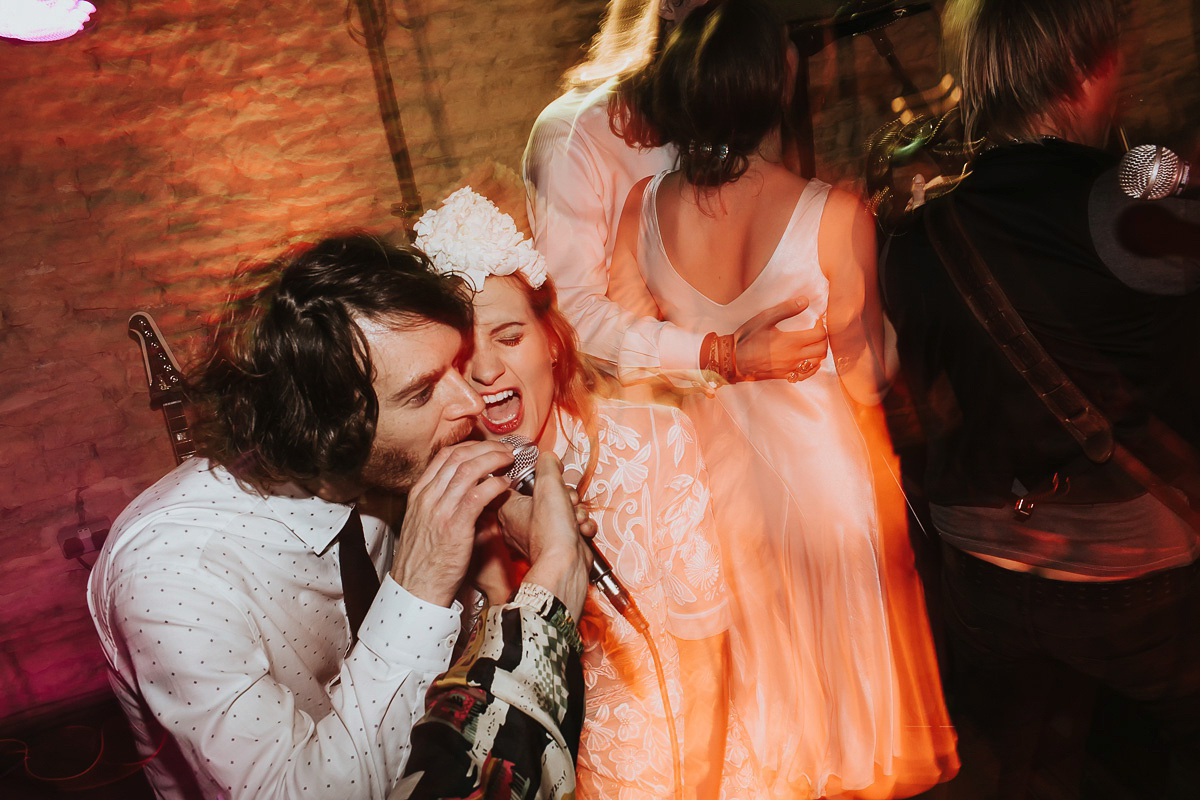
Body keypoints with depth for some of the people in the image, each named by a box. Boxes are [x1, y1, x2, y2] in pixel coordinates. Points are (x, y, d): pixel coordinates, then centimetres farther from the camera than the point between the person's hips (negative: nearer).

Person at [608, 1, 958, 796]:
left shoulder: (644, 207, -13)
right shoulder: (834, 214, -24)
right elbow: (867, 379, -16)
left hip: (719, 470, 4)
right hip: (825, 473, -4)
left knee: (765, 640, 26)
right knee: (846, 634, 22)